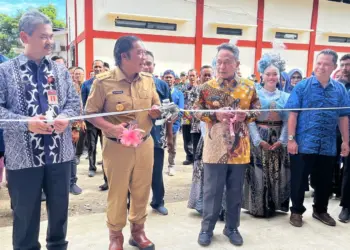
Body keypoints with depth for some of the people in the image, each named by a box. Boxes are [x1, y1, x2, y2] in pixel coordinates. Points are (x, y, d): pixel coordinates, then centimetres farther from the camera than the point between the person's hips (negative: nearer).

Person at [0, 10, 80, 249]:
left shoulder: (60, 70, 8)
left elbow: (74, 102, 7)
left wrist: (65, 117, -13)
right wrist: (26, 123, -20)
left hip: (60, 153, 4)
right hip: (23, 156, -3)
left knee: (60, 208, 17)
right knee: (26, 213, 11)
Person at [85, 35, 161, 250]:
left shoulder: (148, 80, 4)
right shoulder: (104, 81, -10)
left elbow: (156, 108, 15)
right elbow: (91, 113, -6)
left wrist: (156, 111, -9)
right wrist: (111, 128, -21)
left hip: (145, 144, 4)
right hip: (117, 147, -4)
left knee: (142, 191, 14)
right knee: (117, 193, 9)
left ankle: (138, 231, 35)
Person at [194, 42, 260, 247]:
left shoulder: (249, 87, 3)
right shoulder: (207, 87, -1)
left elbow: (257, 110, 9)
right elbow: (197, 112, 1)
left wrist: (245, 115, -12)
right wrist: (216, 115, -16)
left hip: (240, 148, 2)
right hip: (215, 148, -1)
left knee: (236, 190, 12)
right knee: (212, 190, 7)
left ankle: (232, 228, 30)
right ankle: (207, 228, 24)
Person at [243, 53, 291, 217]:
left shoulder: (285, 97, 8)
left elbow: (287, 121, 3)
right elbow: (250, 120, -5)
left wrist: (281, 140, -10)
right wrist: (259, 140, -13)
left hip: (279, 140, 3)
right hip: (259, 138, -2)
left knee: (278, 172, 6)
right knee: (259, 173, -1)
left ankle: (274, 204, 21)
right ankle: (258, 207, 12)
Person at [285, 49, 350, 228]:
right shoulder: (302, 86, -4)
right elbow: (293, 114, -7)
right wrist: (291, 139, -12)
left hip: (328, 145, 4)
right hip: (303, 143, -3)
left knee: (324, 181, 15)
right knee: (299, 180, 6)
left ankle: (320, 210, 35)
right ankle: (296, 211, 24)